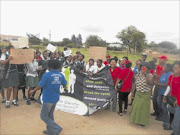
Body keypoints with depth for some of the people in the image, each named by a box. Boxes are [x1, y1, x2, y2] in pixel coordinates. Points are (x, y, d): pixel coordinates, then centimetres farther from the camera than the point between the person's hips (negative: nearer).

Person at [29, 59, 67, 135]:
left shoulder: (47, 75, -19)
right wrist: (64, 87, 34)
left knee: (44, 116, 10)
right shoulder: (61, 75, -2)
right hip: (56, 98, 7)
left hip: (48, 99, -6)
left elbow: (40, 86, -12)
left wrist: (33, 91, 6)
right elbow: (64, 85, 10)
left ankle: (56, 129, 5)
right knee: (50, 115, 23)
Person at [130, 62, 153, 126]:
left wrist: (145, 75, -38)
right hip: (138, 94, 4)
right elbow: (135, 84, 8)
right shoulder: (137, 75, 1)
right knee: (136, 107, 12)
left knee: (144, 108, 5)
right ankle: (136, 119, 33)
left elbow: (150, 83, -30)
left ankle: (142, 121, 23)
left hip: (146, 95, -4)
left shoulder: (150, 75, -11)